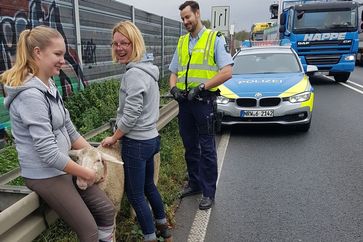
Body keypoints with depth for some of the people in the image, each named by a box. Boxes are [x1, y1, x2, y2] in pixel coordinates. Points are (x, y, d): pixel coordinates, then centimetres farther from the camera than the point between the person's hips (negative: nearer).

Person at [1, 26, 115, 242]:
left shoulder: (49, 86, 7)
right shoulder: (31, 95, -24)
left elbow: (70, 131, 10)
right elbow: (48, 153, -26)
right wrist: (85, 173, -14)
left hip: (63, 167, 9)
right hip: (45, 175, -9)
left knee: (107, 210, 10)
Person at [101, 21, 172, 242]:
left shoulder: (133, 74, -20)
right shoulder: (147, 69, 9)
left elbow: (130, 116, -22)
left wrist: (113, 138, -7)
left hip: (136, 142, -10)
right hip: (150, 137, 10)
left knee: (135, 194, 6)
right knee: (148, 185, 23)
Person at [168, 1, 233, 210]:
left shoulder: (215, 38, -2)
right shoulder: (182, 42, 16)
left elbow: (227, 71, -13)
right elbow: (174, 72, 19)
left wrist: (201, 87, -19)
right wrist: (174, 88, -2)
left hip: (204, 101, -6)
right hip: (185, 101, 6)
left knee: (206, 148, 0)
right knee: (190, 146, 14)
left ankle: (208, 192, 12)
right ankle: (194, 183, 30)